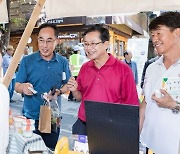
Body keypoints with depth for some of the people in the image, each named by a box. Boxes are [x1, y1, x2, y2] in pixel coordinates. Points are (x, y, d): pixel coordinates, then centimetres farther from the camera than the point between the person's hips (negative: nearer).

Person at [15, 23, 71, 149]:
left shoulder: (63, 62, -1)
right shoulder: (27, 61, -6)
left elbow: (67, 85, 6)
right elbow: (17, 86, -4)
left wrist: (59, 91, -15)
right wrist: (23, 88, -27)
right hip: (31, 116, -1)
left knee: (50, 149, 17)